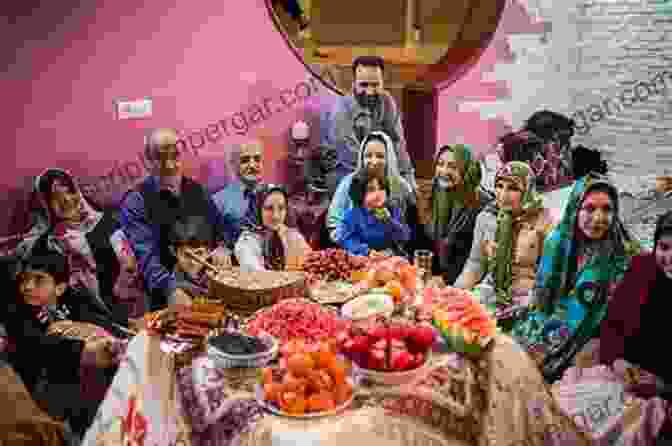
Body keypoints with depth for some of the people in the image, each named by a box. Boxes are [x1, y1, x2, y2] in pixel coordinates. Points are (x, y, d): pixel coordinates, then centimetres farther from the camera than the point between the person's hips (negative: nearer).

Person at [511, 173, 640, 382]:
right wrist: (537, 343, -9)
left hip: (592, 338, -3)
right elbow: (542, 296, 7)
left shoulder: (624, 255, -8)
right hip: (549, 324, 3)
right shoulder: (557, 242, 2)